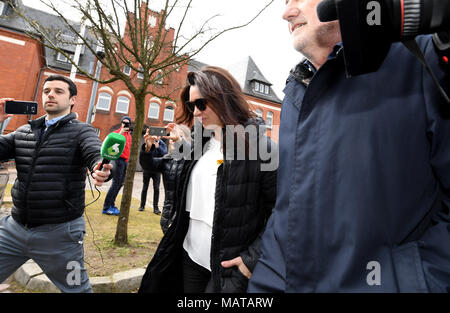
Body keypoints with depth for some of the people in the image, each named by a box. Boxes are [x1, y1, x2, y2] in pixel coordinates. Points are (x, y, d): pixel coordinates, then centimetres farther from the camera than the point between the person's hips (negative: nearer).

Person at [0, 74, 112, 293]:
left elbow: (97, 155, -24)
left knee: (76, 289, 12)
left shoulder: (81, 131, -6)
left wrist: (101, 170, -46)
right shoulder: (24, 131, 9)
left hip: (59, 231, -4)